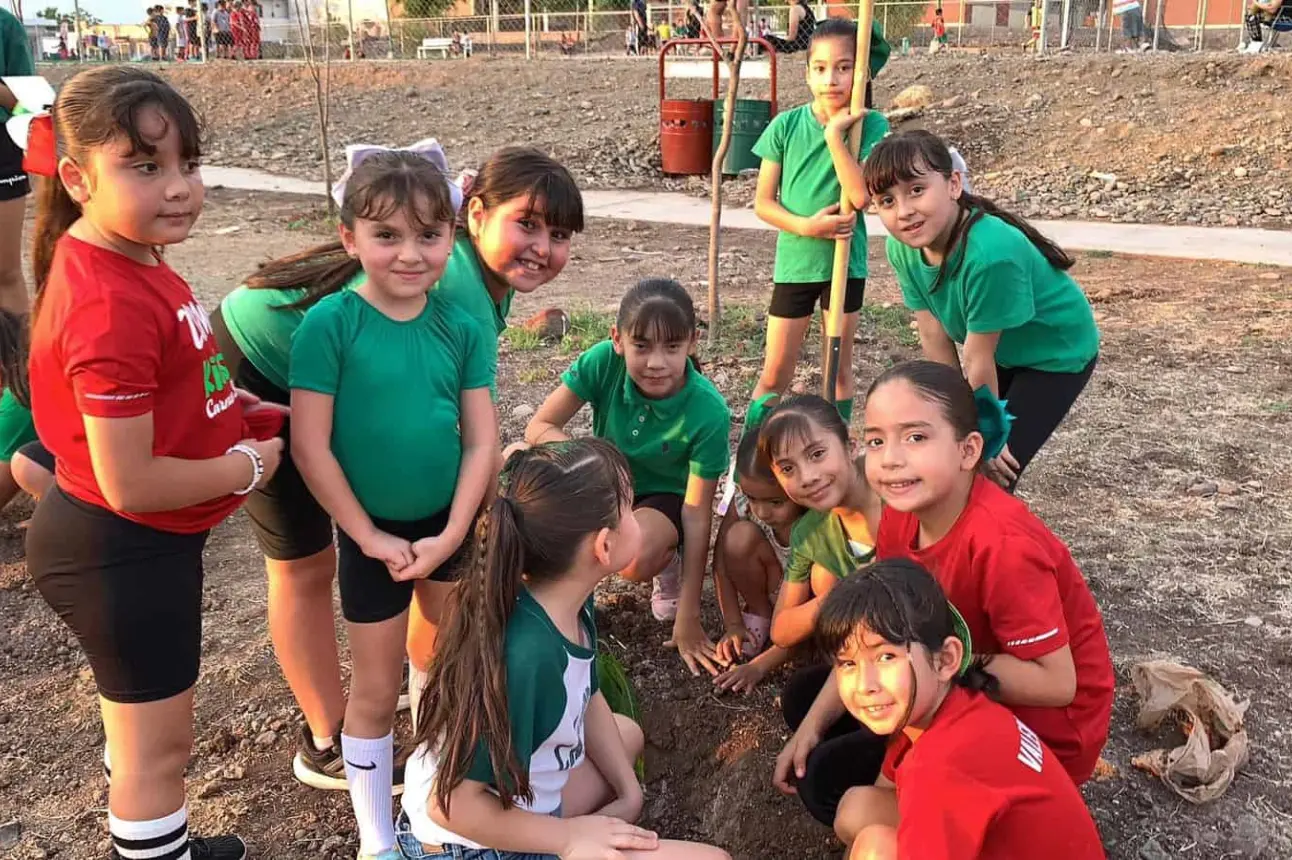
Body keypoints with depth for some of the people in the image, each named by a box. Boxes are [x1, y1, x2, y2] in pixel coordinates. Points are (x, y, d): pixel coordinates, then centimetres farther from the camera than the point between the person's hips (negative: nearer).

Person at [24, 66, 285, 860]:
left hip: (127, 543, 10)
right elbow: (130, 483, -29)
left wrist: (232, 409, 3)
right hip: (123, 553, -10)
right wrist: (249, 468, -15)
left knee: (142, 726, 30)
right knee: (159, 742, 11)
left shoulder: (117, 258, -1)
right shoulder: (113, 306, -31)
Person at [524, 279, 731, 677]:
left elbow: (697, 514, -24)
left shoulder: (709, 413, -29)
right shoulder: (604, 361, -25)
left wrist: (688, 618, -22)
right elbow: (539, 426, -18)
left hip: (665, 497, -3)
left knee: (638, 558, -37)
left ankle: (669, 565, 3)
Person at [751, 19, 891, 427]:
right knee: (774, 374, 6)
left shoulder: (870, 125, -8)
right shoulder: (786, 125, -6)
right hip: (794, 262, 0)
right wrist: (806, 226, -19)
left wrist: (835, 134, -23)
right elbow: (763, 202, -4)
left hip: (846, 262, 0)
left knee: (839, 369, 12)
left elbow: (861, 196, -21)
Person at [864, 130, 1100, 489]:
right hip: (1001, 352, 6)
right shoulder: (903, 249, -19)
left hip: (1057, 354, -6)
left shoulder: (991, 253, -39)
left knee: (990, 473, -9)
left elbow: (978, 361, -28)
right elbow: (936, 340, -13)